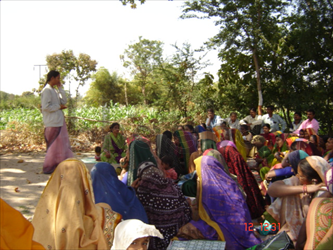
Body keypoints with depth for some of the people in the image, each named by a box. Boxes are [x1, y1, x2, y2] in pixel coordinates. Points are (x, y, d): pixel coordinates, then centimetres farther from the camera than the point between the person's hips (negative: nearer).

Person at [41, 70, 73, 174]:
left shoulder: (54, 90, 17)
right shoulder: (47, 90, -12)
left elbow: (64, 101, 11)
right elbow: (46, 107, -20)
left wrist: (60, 89, 7)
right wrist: (58, 107, -12)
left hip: (59, 121, 9)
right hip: (52, 122, -9)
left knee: (62, 144, 10)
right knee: (54, 145, -4)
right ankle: (48, 168, 7)